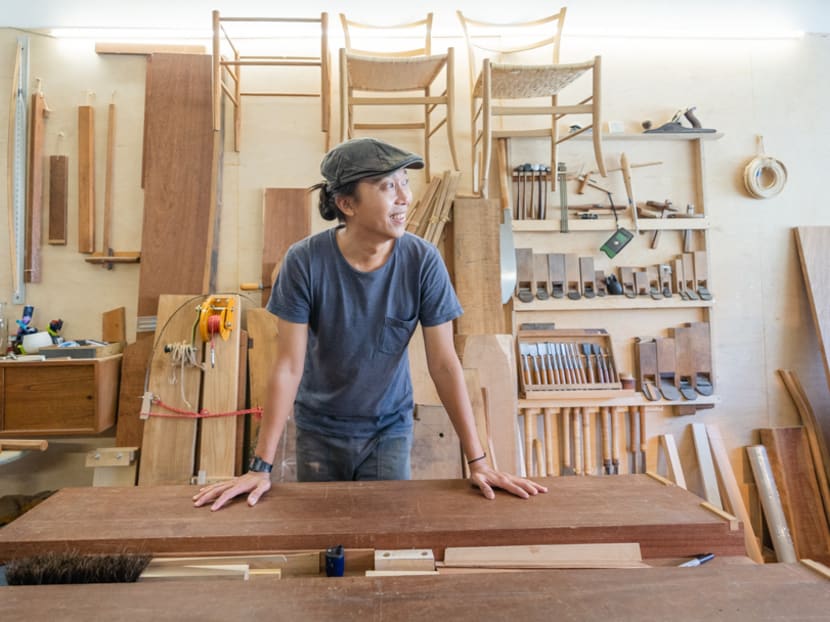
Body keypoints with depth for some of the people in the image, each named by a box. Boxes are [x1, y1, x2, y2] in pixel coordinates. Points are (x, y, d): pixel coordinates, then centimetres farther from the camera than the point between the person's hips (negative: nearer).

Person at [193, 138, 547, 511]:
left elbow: (443, 364, -14)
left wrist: (477, 461, -13)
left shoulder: (423, 262, -19)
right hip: (318, 429, 0)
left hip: (389, 429, 0)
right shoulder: (305, 261, -21)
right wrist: (261, 467, -15)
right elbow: (288, 367, -16)